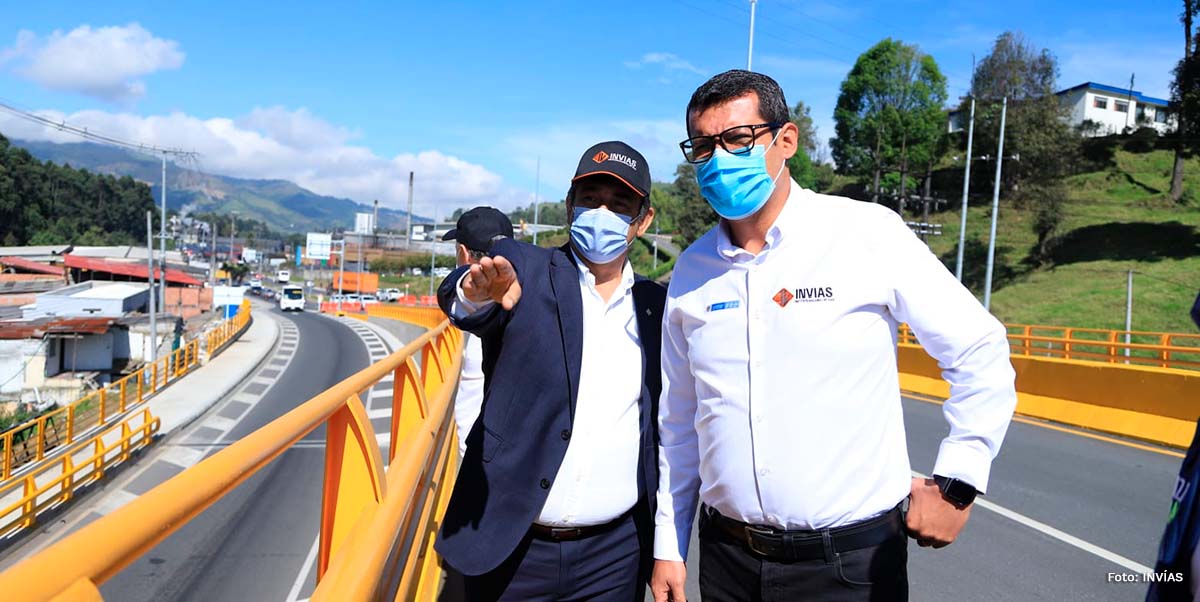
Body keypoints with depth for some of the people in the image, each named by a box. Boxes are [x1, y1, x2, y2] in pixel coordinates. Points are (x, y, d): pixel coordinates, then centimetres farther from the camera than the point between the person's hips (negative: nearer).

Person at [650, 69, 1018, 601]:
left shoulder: (868, 234, -10)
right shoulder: (692, 270, 1)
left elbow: (980, 352, -3)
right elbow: (677, 423, 8)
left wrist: (956, 485, -6)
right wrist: (668, 544, 10)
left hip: (851, 559, -3)